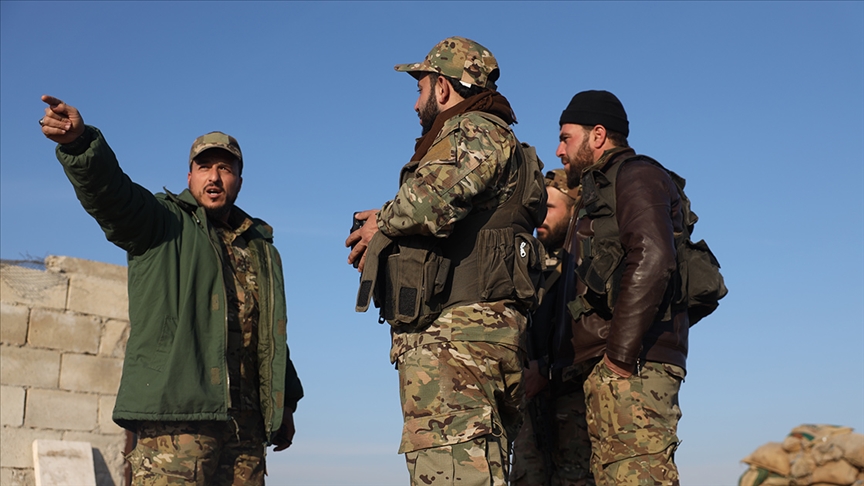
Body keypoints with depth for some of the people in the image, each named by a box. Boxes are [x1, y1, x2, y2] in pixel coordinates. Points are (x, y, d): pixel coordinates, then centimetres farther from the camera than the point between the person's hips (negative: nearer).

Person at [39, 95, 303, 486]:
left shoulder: (260, 247, 23)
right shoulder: (162, 223, 7)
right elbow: (109, 190, -14)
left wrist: (285, 403, 25)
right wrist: (79, 142, -34)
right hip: (176, 413, -5)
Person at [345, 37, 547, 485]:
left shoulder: (476, 130, -1)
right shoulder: (470, 138, 31)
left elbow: (435, 200, -23)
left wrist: (383, 223, -5)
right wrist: (385, 246, 16)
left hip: (456, 333, -11)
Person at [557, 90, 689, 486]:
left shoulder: (635, 176, 0)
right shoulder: (601, 190, 30)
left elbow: (652, 260, -17)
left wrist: (619, 354, -20)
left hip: (632, 367, -10)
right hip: (606, 368, 10)